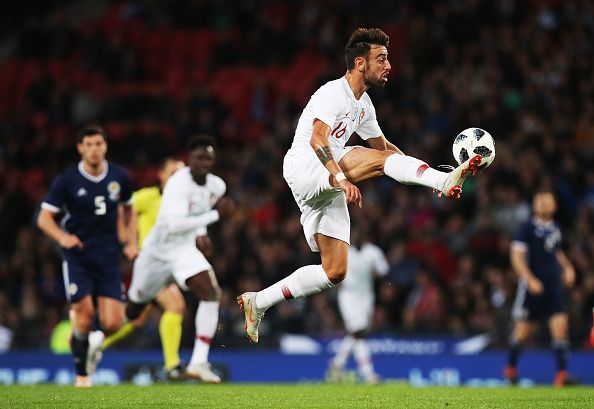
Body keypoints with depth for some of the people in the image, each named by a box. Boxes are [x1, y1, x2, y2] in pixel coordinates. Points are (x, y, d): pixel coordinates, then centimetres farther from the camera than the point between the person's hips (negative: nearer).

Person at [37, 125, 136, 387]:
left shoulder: (119, 177, 3)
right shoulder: (66, 181, -7)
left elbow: (128, 208, 21)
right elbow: (44, 218, -5)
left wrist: (132, 242, 10)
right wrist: (62, 237, -24)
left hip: (108, 257, 2)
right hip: (77, 255, -2)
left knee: (113, 323, -9)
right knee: (85, 314, -13)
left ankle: (95, 341, 28)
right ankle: (82, 373, 8)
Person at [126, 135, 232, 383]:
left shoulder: (217, 186, -3)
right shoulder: (178, 184, -26)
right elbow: (174, 224, -37)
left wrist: (201, 235, 6)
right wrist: (215, 215, -36)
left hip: (185, 250, 5)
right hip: (158, 251, -4)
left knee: (211, 293, -21)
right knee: (132, 311, 12)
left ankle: (199, 362, -20)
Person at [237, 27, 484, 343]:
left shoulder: (363, 105, 18)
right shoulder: (333, 93, -11)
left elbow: (384, 146, 30)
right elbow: (318, 140, -25)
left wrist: (424, 174, 21)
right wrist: (342, 180, -39)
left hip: (328, 186, 9)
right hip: (303, 166, -9)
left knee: (335, 271, 4)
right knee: (380, 160, -28)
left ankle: (258, 302, 11)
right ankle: (445, 179, -48)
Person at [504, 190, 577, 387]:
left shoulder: (556, 228, 13)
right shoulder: (527, 228, -6)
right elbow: (516, 256, -11)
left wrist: (567, 267, 14)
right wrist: (530, 280, -20)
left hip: (554, 284, 4)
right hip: (532, 285, -4)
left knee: (560, 326, -10)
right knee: (523, 330, 4)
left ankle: (562, 374, -12)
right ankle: (511, 367, 28)